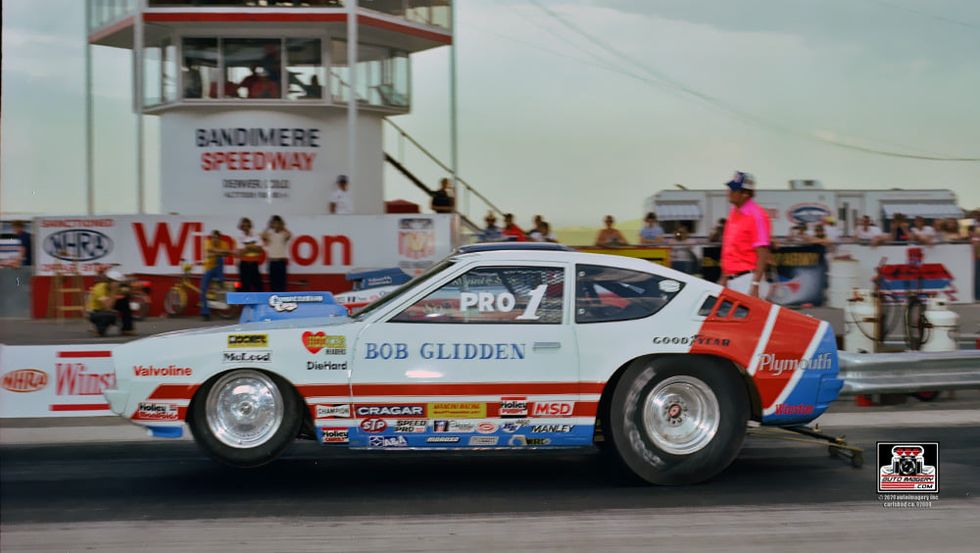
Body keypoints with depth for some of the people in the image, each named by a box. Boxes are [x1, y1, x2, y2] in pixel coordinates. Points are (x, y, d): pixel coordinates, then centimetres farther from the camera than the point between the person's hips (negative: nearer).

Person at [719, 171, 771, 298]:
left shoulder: (756, 215, -12)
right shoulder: (733, 213, 14)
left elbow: (763, 254, -17)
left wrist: (755, 285, -22)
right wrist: (724, 279, 19)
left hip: (748, 279, -9)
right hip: (731, 280, 9)